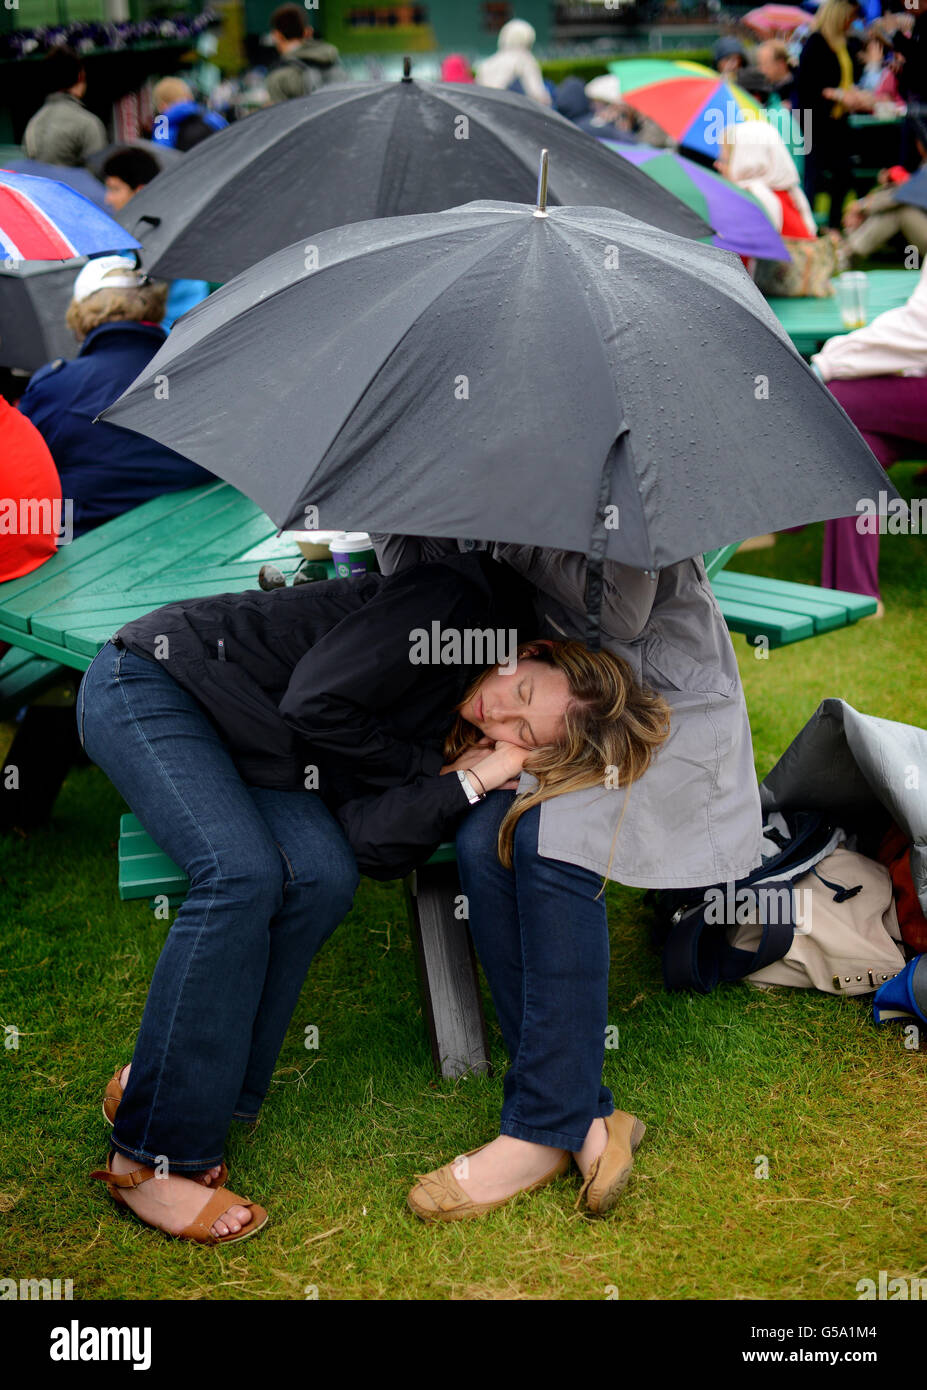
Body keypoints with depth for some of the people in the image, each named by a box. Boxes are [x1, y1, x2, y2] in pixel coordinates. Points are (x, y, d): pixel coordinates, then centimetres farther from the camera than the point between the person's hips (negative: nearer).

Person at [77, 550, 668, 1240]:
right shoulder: (465, 602, -23)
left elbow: (374, 845, -17)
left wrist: (473, 780, -25)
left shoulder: (454, 736, -5)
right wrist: (423, 767, -15)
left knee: (325, 876, -19)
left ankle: (156, 1080, -8)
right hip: (152, 680, -6)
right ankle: (153, 1156, -20)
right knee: (244, 873, -27)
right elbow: (316, 704, -26)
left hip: (250, 752, 6)